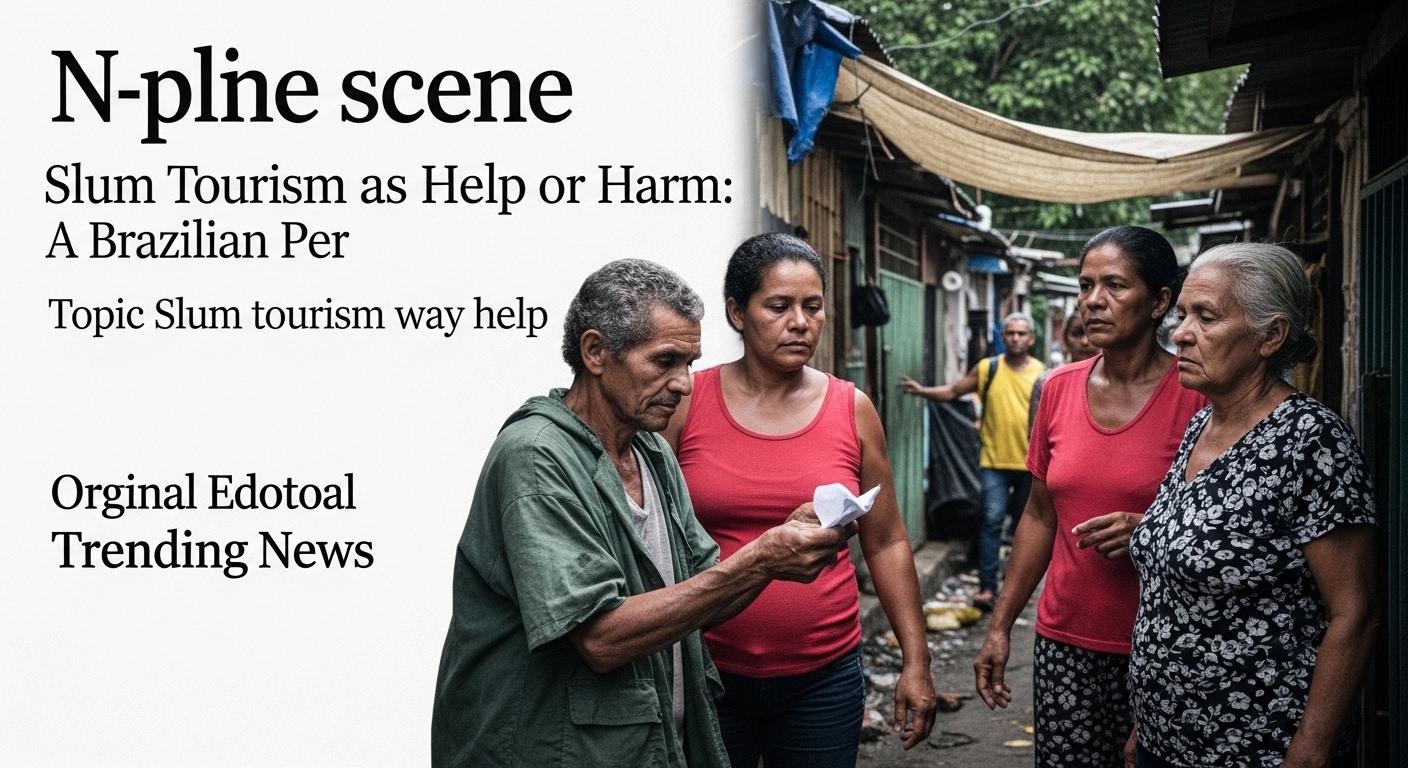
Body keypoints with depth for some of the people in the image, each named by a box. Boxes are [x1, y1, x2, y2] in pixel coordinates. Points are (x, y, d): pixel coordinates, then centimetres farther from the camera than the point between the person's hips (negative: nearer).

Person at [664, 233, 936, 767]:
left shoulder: (852, 411, 1)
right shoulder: (685, 404, -4)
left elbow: (886, 545, 7)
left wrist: (916, 660, 5)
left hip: (822, 679, 1)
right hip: (706, 674, -1)